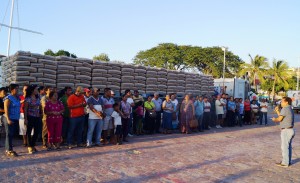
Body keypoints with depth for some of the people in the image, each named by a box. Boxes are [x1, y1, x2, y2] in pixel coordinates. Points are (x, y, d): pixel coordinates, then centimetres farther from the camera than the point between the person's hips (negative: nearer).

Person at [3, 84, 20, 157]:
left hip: (15, 119, 7)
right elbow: (6, 109, -14)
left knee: (12, 134, 11)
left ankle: (7, 149, 20)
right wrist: (8, 119, -20)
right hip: (9, 119, -7)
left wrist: (17, 118, 13)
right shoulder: (8, 98, -10)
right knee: (9, 134, -2)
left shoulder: (17, 98, 12)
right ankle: (9, 151, 2)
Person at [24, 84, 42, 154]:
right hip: (30, 117, -6)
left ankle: (33, 145, 22)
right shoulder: (28, 99, -7)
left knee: (36, 132, 8)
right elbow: (25, 109, -9)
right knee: (29, 132, 3)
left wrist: (41, 113, 5)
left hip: (37, 117, 6)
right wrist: (25, 119, -13)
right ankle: (30, 147, 12)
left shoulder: (37, 98, 10)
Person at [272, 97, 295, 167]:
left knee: (284, 147, -2)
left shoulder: (285, 109, -15)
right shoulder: (290, 109, 14)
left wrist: (274, 119, 5)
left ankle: (285, 163, 5)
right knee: (288, 146, 16)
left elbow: (279, 119, -14)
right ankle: (288, 161, 26)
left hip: (286, 131, -10)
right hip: (291, 130, 10)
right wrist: (277, 111, 16)